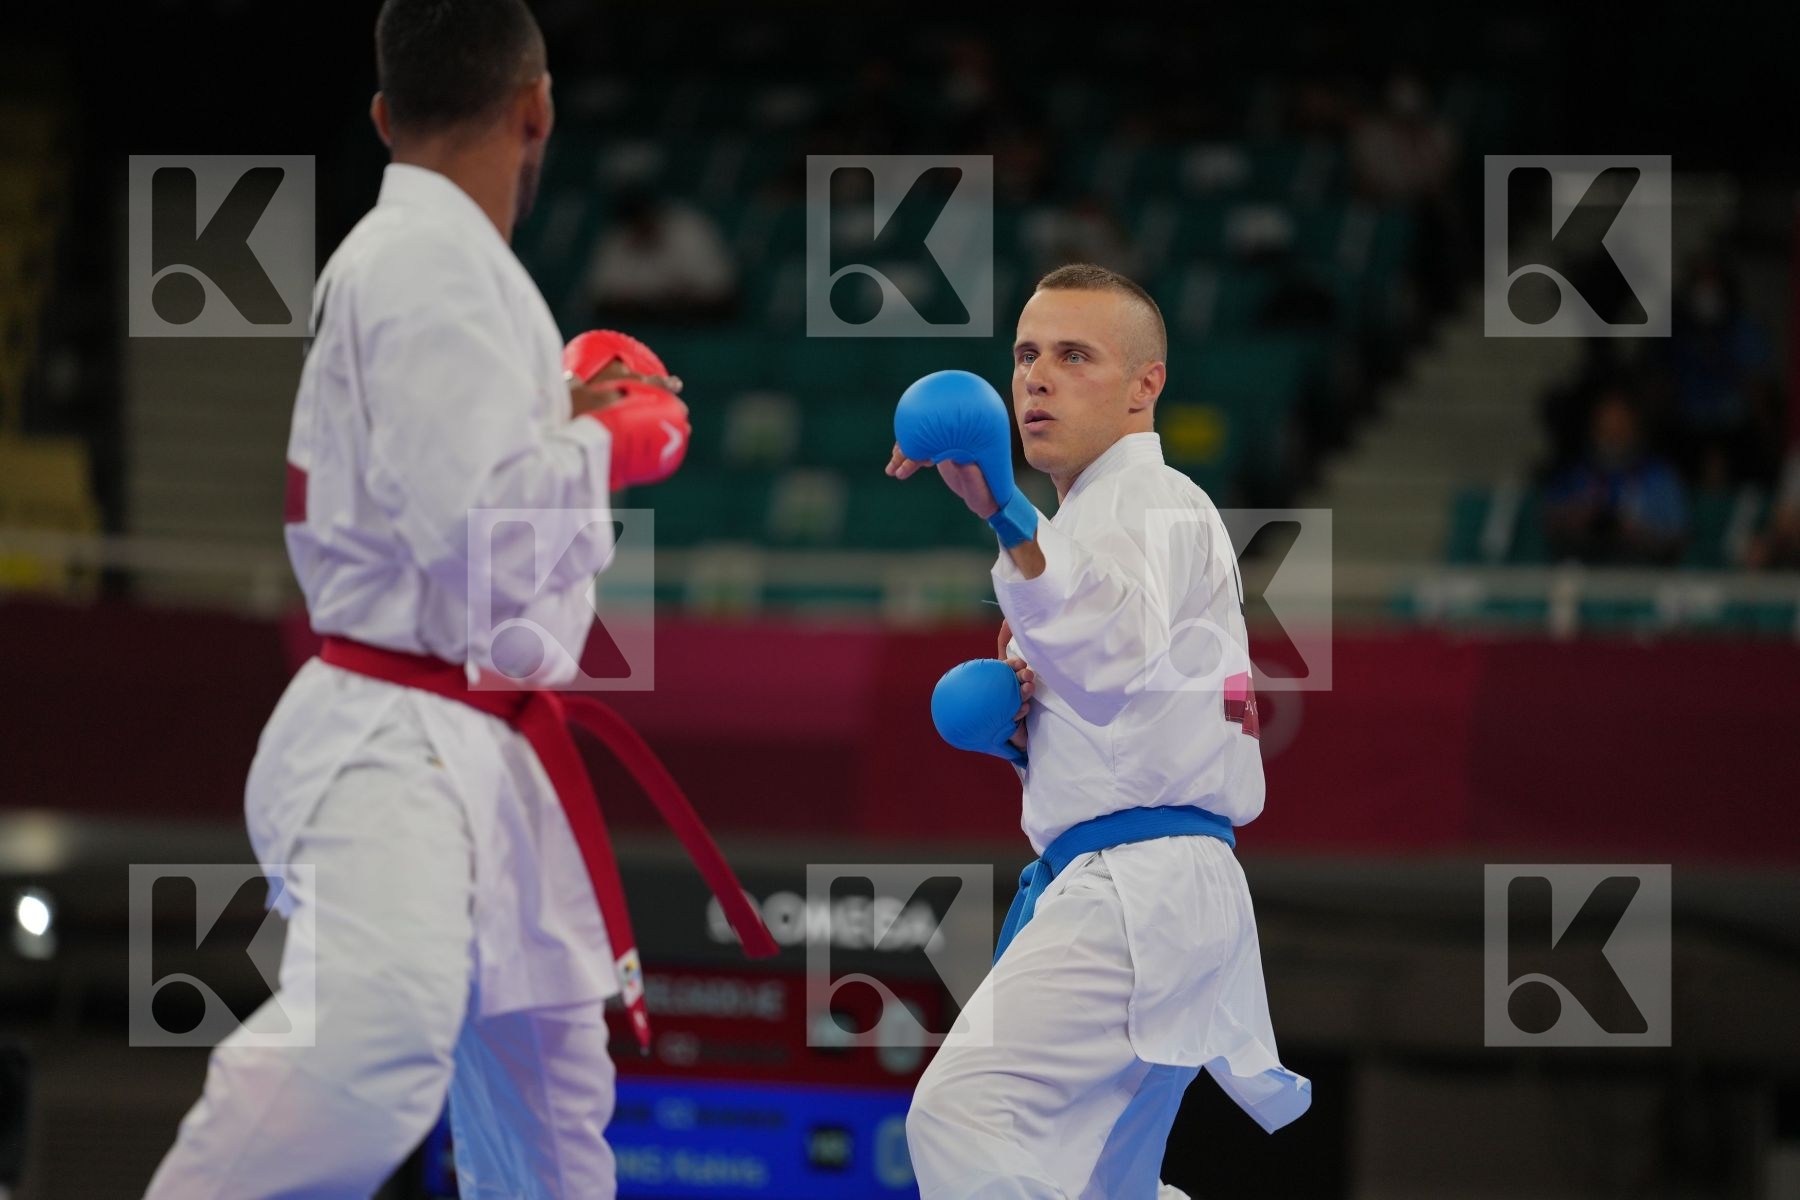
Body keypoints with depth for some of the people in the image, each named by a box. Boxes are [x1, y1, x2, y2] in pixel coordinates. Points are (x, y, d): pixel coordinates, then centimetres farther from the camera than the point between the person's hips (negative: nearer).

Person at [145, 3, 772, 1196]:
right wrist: (612, 445, -7)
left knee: (549, 1098, 18)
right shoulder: (437, 263, -13)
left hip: (478, 749, 11)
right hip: (395, 748, -11)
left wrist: (563, 420, 18)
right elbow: (474, 520, -23)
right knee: (367, 1053, -32)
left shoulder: (408, 260, 16)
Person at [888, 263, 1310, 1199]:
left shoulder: (1155, 503, -9)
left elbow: (1114, 652, -32)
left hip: (1139, 897, -11)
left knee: (962, 1113, -26)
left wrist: (1006, 517, -48)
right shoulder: (1085, 520, 24)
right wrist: (1013, 723, 10)